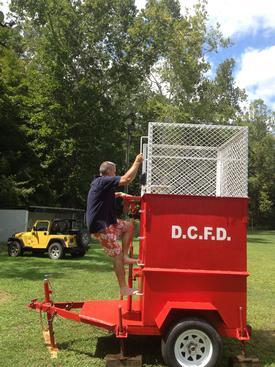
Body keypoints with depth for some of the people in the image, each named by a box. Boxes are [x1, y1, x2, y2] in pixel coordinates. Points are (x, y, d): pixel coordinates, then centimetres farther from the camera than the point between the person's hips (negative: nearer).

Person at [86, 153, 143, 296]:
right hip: (100, 226, -10)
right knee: (117, 255, -6)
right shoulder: (103, 181, -16)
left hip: (107, 223, 10)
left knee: (129, 226, 18)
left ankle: (125, 256, 14)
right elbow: (126, 179, -26)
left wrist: (117, 194, 22)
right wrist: (137, 163, -15)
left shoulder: (99, 183, 15)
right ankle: (124, 288, 2)